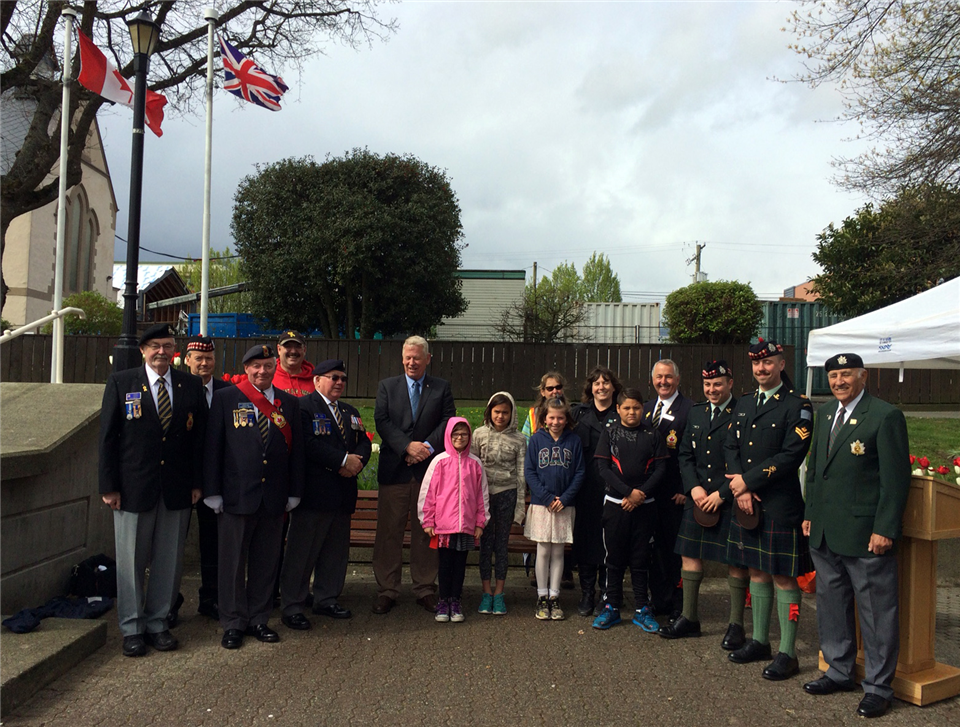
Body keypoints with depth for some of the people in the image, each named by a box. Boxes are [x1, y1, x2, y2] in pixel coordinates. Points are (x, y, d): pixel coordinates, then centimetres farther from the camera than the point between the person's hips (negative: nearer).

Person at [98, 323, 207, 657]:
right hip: (133, 488, -2)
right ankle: (131, 627, 24)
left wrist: (196, 482, 2)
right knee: (131, 560, 9)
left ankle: (157, 623, 25)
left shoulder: (191, 385, 5)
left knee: (168, 561, 10)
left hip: (177, 490, 2)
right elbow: (108, 437, -1)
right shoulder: (120, 383, 0)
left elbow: (199, 437, 6)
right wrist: (109, 486, -6)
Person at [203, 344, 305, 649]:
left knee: (266, 561, 11)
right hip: (236, 495, -2)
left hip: (274, 497, 3)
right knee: (233, 561, 7)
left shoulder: (289, 403, 9)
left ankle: (258, 619, 25)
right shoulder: (225, 398, 2)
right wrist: (213, 492, -5)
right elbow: (213, 447, -1)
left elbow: (296, 449, 9)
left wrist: (294, 492, 5)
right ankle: (233, 623, 20)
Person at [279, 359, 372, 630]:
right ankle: (291, 606, 9)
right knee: (302, 550, -1)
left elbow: (364, 442, 16)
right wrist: (343, 461, -18)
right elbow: (308, 444, -19)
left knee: (336, 550, 14)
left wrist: (357, 460, -7)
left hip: (343, 493, 8)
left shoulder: (350, 412, 20)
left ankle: (327, 599, 27)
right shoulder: (303, 406, -6)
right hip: (313, 491, -7)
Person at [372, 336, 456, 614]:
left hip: (428, 469, 0)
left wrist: (428, 447, -15)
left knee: (426, 533, 7)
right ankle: (386, 591, 14)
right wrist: (408, 446, -14)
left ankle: (425, 590, 18)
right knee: (389, 533, 3)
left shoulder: (441, 388, 9)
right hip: (394, 470, 0)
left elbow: (449, 421, -1)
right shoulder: (387, 386, 10)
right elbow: (382, 421, -2)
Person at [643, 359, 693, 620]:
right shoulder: (647, 408, 13)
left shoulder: (690, 409, -8)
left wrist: (686, 490, -15)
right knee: (656, 547, 13)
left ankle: (678, 606, 16)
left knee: (676, 548, 4)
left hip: (676, 493, -6)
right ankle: (659, 600, 26)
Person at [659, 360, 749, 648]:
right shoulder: (696, 413, 11)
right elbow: (685, 455, 11)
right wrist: (693, 487, -3)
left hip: (730, 501, -5)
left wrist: (722, 494, -14)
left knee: (735, 561, 5)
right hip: (698, 498, 6)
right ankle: (689, 618, 23)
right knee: (690, 555, 10)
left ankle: (736, 624, 18)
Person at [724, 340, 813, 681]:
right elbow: (731, 446, 8)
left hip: (780, 507, -6)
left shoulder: (797, 406, -8)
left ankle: (787, 653, 11)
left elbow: (791, 456, -16)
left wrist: (748, 481, -15)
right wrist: (740, 489, -7)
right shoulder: (744, 403, 12)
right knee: (757, 571, 15)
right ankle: (759, 640, 28)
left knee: (784, 577, 1)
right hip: (747, 502, 6)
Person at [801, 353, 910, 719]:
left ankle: (878, 686, 19)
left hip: (866, 535, -7)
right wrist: (810, 513, 15)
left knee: (876, 613, 5)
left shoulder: (885, 416, -10)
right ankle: (839, 672, 32)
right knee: (831, 605, 17)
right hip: (825, 534, 7)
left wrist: (885, 529, -16)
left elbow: (896, 478, -13)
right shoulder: (825, 414, 13)